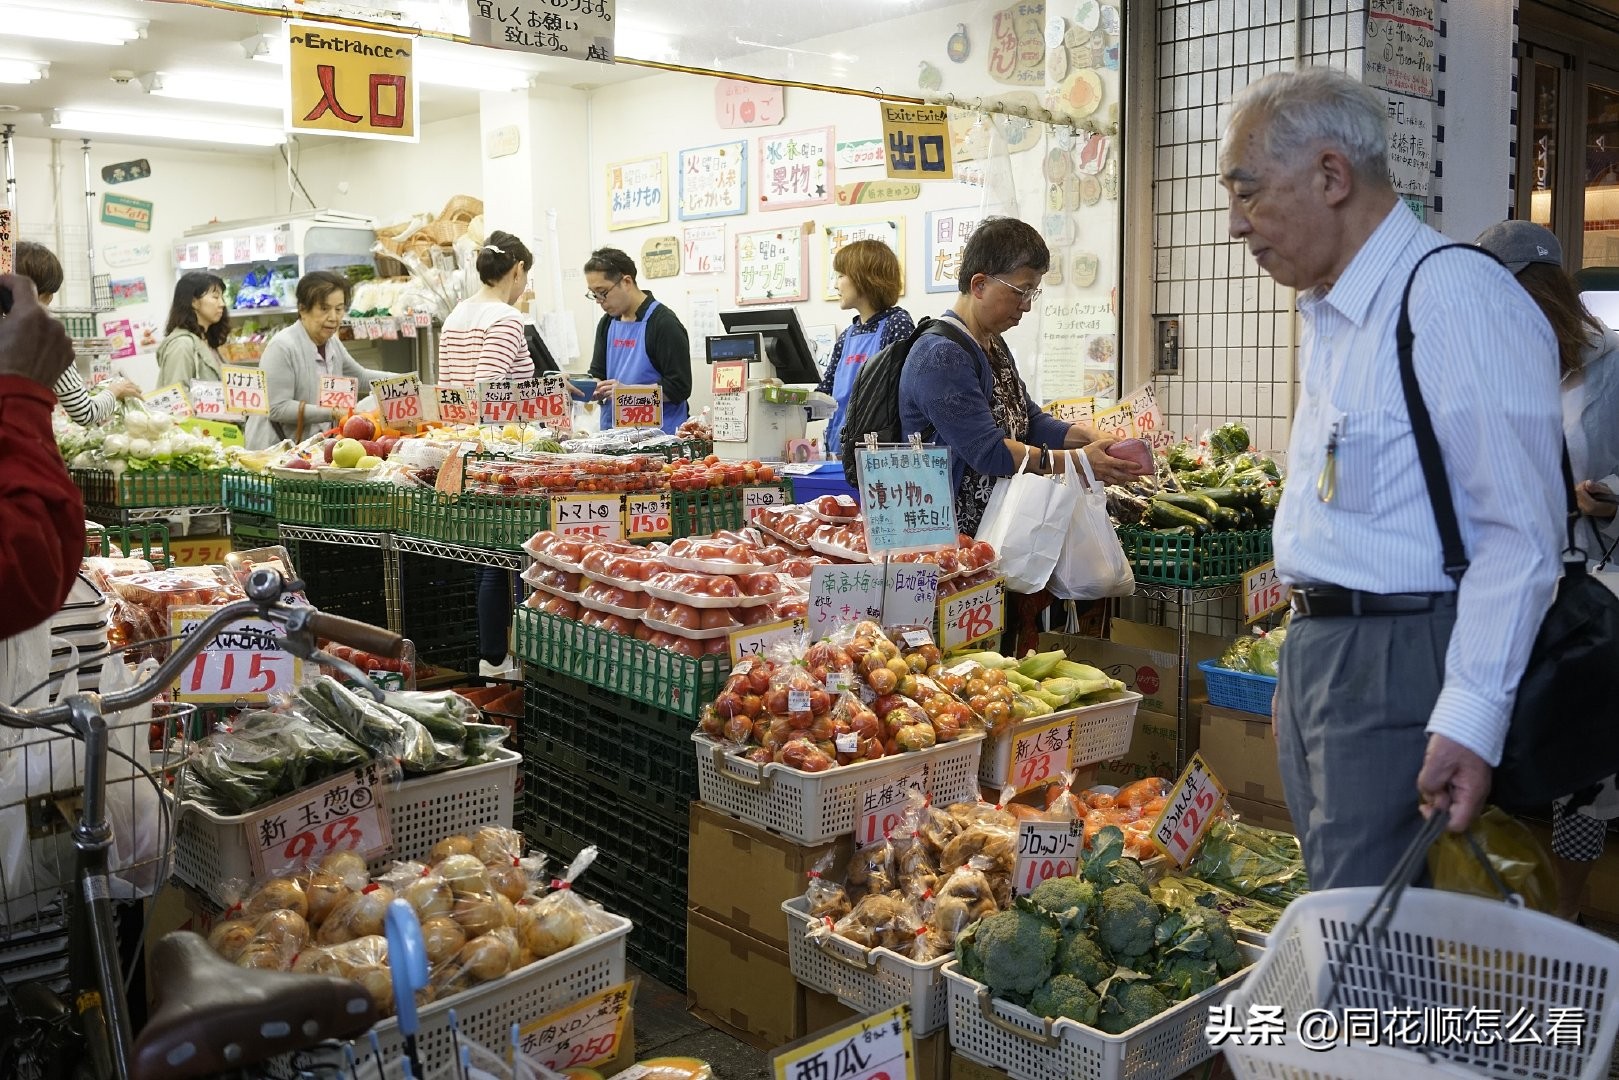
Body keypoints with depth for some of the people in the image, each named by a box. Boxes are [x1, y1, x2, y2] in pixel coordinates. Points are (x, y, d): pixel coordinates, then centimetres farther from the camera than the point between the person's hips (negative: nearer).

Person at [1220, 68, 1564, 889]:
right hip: (1314, 649, 9)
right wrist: (1310, 648, 20)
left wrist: (1472, 717, -22)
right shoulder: (1326, 315, 15)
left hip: (1400, 659, -9)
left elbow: (1521, 533, -19)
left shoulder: (1458, 298, -16)